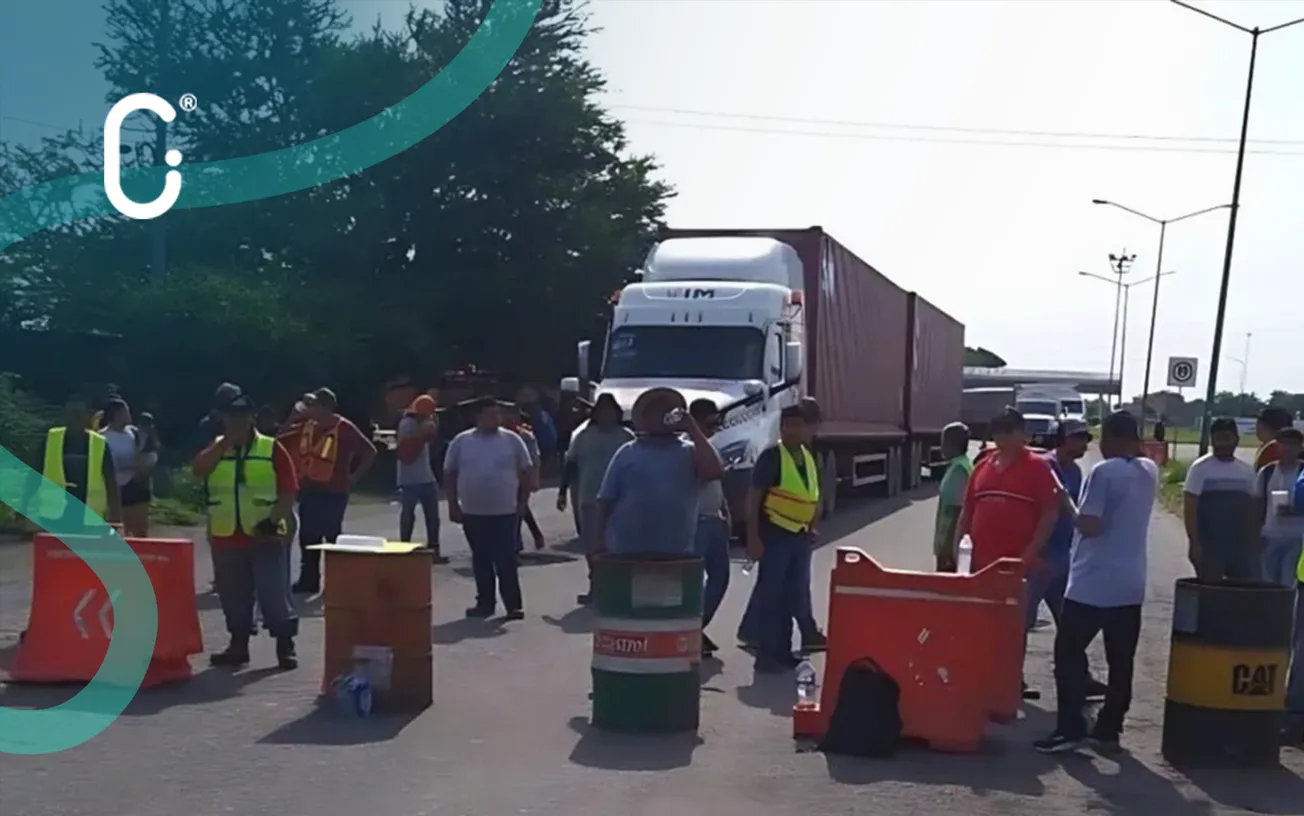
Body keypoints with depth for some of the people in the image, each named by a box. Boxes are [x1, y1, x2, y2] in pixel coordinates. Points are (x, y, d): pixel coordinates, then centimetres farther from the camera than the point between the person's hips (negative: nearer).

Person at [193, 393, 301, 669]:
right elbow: (198, 469, -12)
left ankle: (285, 647, 5)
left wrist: (273, 519, -17)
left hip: (266, 536, -3)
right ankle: (238, 645, 23)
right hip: (225, 536, 3)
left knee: (275, 594, -3)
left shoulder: (272, 449, -1)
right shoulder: (216, 449, 10)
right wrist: (225, 442, -14)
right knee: (233, 596, 11)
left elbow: (289, 490, -5)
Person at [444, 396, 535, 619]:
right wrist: (453, 506, 2)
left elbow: (527, 472, 4)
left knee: (506, 560, -4)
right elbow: (449, 475, 6)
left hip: (506, 512, -2)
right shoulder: (461, 442, 1)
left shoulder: (512, 440, -1)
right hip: (473, 513, 2)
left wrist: (522, 503, 1)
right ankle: (485, 603, 21)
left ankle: (513, 605, 1)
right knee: (481, 560, 10)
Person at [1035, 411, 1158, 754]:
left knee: (1069, 653, 2)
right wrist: (1135, 449, 21)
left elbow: (1090, 525, -19)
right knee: (1121, 661, 10)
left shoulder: (1103, 472, -14)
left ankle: (1070, 728, -2)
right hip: (1130, 584, 7)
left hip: (1091, 584, -6)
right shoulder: (1150, 472, 8)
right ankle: (1108, 728, 15)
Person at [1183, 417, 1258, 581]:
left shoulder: (1247, 470, 10)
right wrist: (1194, 542, -15)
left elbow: (1251, 510, 14)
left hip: (1240, 544, 5)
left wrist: (1254, 543, 9)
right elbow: (1189, 509, -8)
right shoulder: (1200, 468, -5)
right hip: (1209, 545, -5)